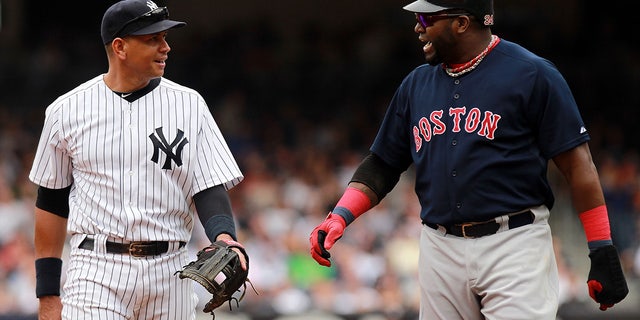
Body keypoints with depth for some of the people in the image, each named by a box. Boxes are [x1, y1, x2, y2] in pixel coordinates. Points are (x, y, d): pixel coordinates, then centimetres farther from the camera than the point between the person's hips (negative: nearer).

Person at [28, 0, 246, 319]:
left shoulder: (189, 105, 6)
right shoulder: (68, 110, 3)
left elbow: (210, 186, 1)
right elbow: (52, 202, 9)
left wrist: (223, 236, -21)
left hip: (169, 270, 2)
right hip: (97, 269, -2)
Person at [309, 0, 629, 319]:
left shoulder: (531, 75, -5)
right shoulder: (416, 84, 14)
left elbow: (576, 163, -6)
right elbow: (382, 164, 18)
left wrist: (602, 252, -11)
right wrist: (340, 216, 0)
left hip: (514, 246, -6)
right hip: (441, 251, 6)